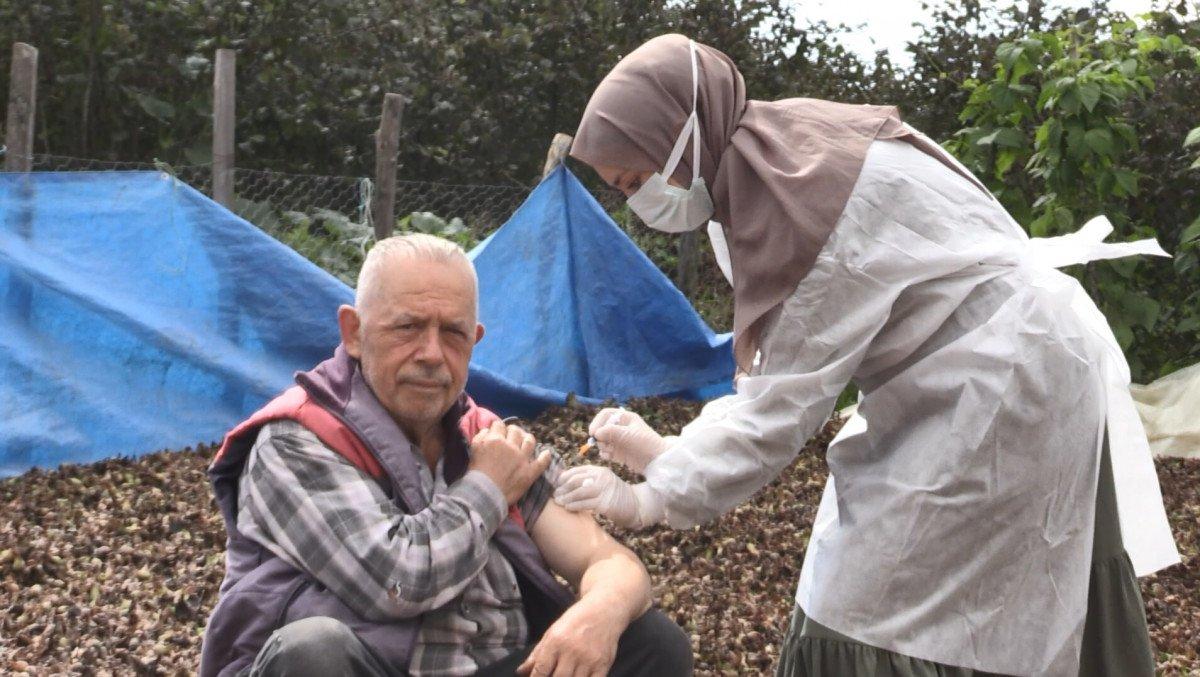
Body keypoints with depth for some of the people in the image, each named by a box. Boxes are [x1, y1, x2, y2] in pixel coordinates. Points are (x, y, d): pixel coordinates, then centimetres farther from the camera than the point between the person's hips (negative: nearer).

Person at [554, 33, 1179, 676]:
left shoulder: (803, 181, -23)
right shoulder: (766, 170, 5)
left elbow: (792, 388, -23)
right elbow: (787, 363, 8)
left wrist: (658, 497, -17)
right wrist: (672, 451, 0)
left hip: (1003, 382, -9)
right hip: (965, 380, 9)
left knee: (880, 621, -5)